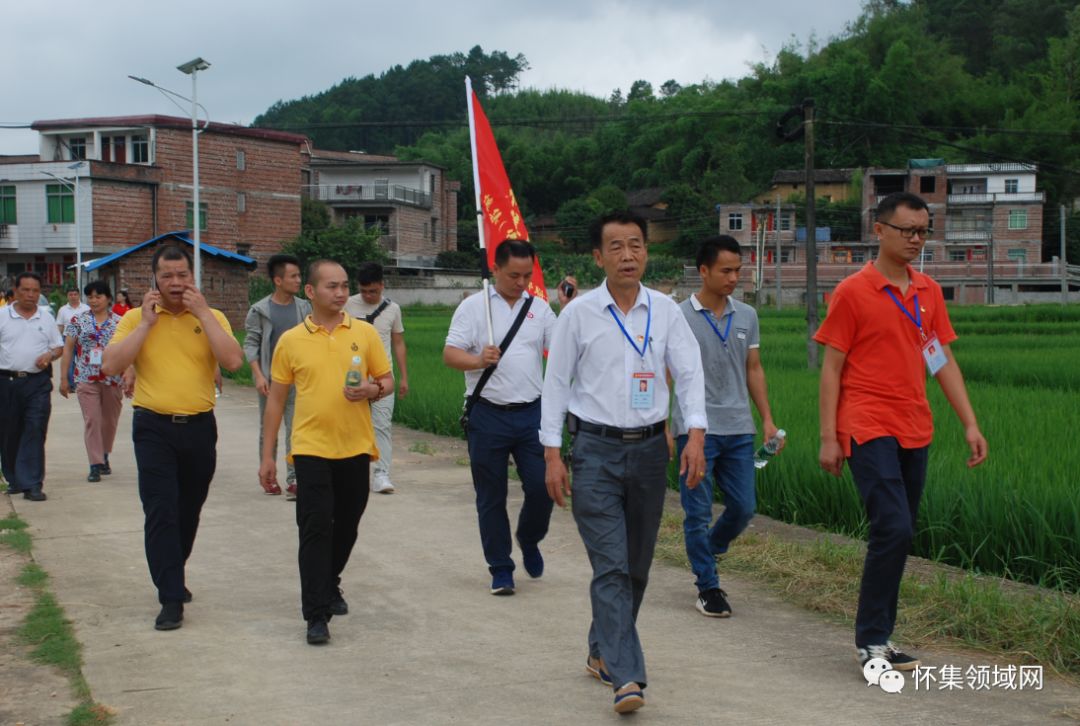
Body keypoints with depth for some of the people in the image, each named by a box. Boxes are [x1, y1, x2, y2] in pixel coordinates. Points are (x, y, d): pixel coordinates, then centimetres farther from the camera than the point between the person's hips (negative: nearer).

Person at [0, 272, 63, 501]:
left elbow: (59, 347, 15)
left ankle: (32, 484, -9)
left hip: (38, 382, 0)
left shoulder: (46, 318, 9)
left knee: (35, 432, -8)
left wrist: (50, 355, -7)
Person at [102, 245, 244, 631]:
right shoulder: (135, 319, 1)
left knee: (189, 511, 15)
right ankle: (171, 598, -6)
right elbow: (110, 365, -12)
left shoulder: (211, 317, 2)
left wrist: (202, 313, -14)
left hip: (199, 426, 2)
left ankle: (173, 577, 37)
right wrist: (146, 322, -12)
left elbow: (233, 361, -15)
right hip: (154, 427, -2)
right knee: (161, 512, -9)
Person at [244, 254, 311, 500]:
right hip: (269, 380, -1)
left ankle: (293, 480, -6)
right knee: (268, 430, 9)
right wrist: (258, 375, -11)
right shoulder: (260, 310, -2)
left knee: (295, 430, -6)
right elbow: (250, 344, -1)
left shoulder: (304, 308, 5)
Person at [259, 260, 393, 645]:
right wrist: (267, 456, 4)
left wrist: (373, 390, -14)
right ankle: (316, 615, -4)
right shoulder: (291, 340, 1)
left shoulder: (364, 333, 3)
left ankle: (329, 585, 40)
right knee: (315, 530, -7)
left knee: (346, 526, 15)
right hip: (311, 448, -2)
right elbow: (276, 399, 6)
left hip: (356, 447, 2)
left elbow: (388, 380, 11)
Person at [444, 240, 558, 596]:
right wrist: (478, 360, -24)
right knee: (491, 497, 5)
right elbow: (450, 354, -5)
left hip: (531, 413, 2)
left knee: (542, 487, -1)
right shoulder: (473, 307, 0)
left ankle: (528, 540, 29)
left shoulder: (540, 308, 10)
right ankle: (500, 569, 16)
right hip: (489, 415, -2)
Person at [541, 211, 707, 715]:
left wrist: (696, 434, -11)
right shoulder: (579, 313, -3)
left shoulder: (665, 311, 3)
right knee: (611, 568, -11)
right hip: (596, 451, -3)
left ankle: (602, 652, 31)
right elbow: (556, 383, 0)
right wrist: (552, 454, -4)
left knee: (637, 566, 12)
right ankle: (626, 677, -14)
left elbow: (689, 373, 3)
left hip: (649, 449, 3)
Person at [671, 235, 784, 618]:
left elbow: (754, 370, 16)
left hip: (739, 429, 5)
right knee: (698, 512, 1)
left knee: (743, 507, 6)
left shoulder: (747, 316, 9)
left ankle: (706, 552, 33)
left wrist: (767, 419, 10)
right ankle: (707, 587, 13)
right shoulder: (679, 317, -5)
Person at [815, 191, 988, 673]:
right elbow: (831, 368, -4)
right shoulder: (853, 292, -5)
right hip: (870, 430, -6)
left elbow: (944, 363, 14)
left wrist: (970, 424, 7)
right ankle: (870, 642, -6)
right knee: (894, 529, -16)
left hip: (915, 432, 6)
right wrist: (828, 438, -8)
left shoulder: (929, 292, 12)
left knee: (897, 534, 9)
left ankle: (879, 637, 19)